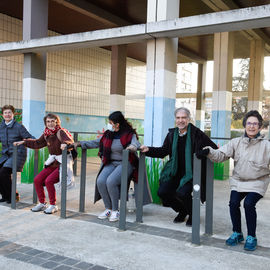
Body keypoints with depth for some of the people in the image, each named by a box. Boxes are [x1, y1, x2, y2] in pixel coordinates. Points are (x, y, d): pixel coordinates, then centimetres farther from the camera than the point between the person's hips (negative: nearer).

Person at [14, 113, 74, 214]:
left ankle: (53, 205, -3)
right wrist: (24, 142, 14)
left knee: (48, 181, -21)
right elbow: (37, 143, 21)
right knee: (37, 180, 0)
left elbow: (70, 141, -25)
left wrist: (65, 144, -47)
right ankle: (42, 203, 17)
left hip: (63, 163, -7)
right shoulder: (46, 134, 7)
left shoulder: (61, 132, -13)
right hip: (52, 162, 7)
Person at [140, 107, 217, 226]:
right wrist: (148, 150, 3)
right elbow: (163, 151, 16)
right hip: (175, 172, 6)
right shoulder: (172, 134, 9)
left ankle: (192, 214, 9)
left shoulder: (196, 133, -7)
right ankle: (182, 211, 22)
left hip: (191, 173, -6)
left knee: (182, 193, -26)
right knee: (162, 192, -7)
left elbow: (213, 148, -9)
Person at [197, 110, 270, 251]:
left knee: (249, 203, -22)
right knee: (233, 202, -16)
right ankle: (237, 234, 9)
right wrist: (208, 151, -22)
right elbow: (221, 155, -5)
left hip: (257, 183, -2)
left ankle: (251, 237, 0)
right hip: (238, 181, 3)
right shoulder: (236, 142, 2)